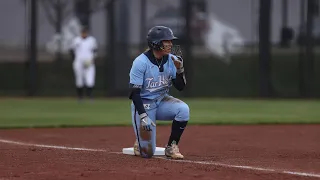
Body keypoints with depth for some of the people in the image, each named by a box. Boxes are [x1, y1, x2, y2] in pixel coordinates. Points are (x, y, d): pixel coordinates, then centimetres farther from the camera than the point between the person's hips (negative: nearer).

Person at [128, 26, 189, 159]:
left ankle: (171, 147, -11)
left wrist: (179, 69, -21)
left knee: (183, 109, -29)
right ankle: (140, 142, 27)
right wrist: (143, 116, -27)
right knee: (147, 153, -12)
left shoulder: (171, 60, -5)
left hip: (162, 101, 5)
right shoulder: (141, 62, -20)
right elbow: (134, 92, -19)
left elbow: (180, 87, -3)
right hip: (143, 104, -5)